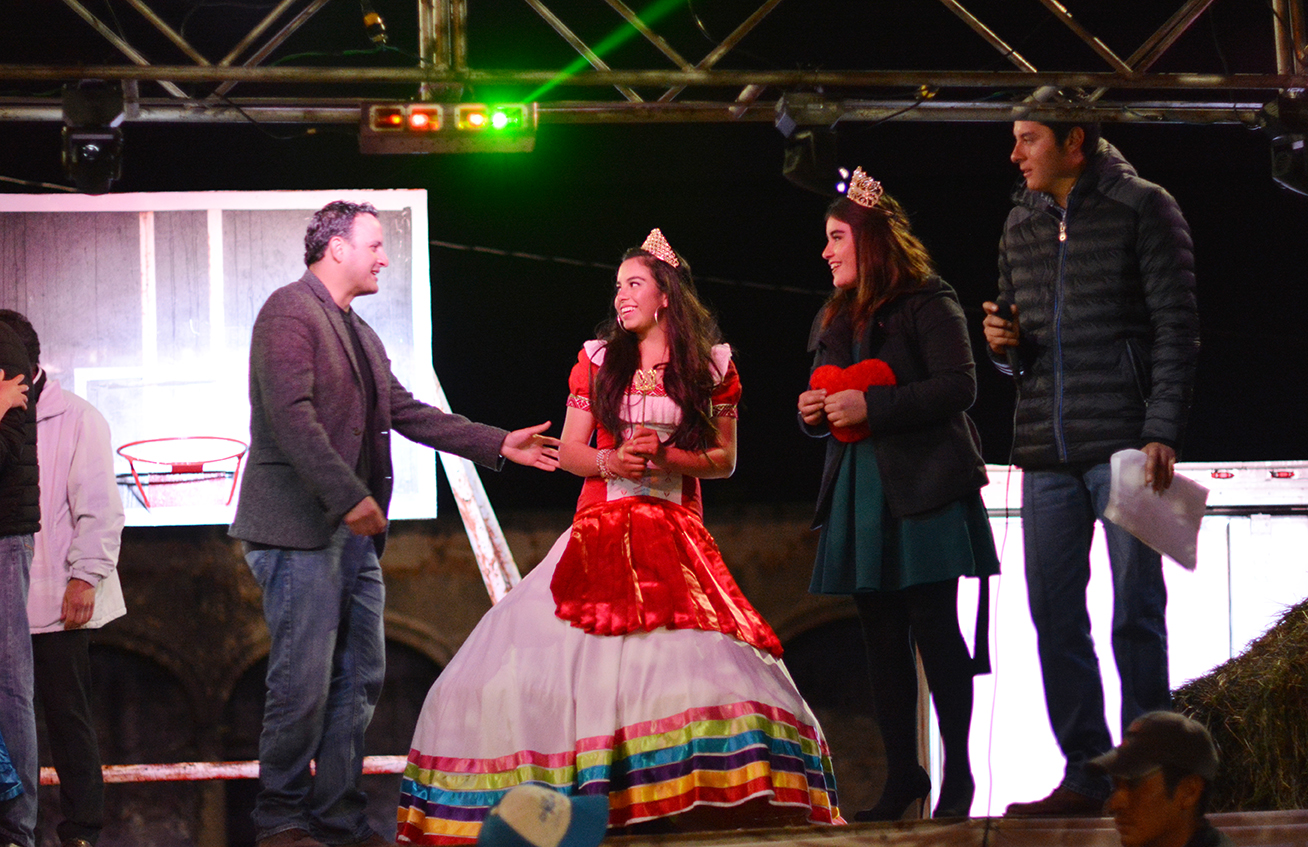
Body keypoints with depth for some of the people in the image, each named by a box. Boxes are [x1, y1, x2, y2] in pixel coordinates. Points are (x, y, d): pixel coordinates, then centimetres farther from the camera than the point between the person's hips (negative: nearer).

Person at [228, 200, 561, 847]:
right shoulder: (290, 311, -9)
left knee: (360, 679, 10)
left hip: (353, 530, 10)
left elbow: (407, 412, 23)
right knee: (304, 681, -7)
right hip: (300, 530, -10)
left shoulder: (360, 334, 21)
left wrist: (500, 445, 19)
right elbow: (292, 415, -19)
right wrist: (348, 497, -23)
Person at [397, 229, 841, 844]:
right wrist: (610, 461, -8)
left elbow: (724, 459, 9)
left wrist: (666, 455, -8)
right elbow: (568, 452, 13)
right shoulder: (597, 360, 14)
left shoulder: (711, 366, 9)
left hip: (676, 538, -2)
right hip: (601, 534, 2)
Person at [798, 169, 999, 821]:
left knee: (934, 629, -7)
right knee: (882, 638, 6)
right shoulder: (834, 320, 18)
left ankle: (957, 773, -1)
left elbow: (958, 386, -15)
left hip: (922, 491, -7)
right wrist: (814, 413, 2)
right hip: (858, 492, 7)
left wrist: (870, 406, -19)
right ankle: (901, 773, 12)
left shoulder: (926, 304, -5)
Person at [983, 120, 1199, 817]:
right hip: (1047, 451, 6)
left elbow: (1177, 327, -5)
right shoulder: (1021, 224, 16)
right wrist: (1004, 343, 2)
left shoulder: (1143, 209, -1)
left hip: (1125, 444, -6)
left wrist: (1161, 431, -14)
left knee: (1135, 611, -4)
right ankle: (1085, 772, 8)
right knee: (1054, 615, 3)